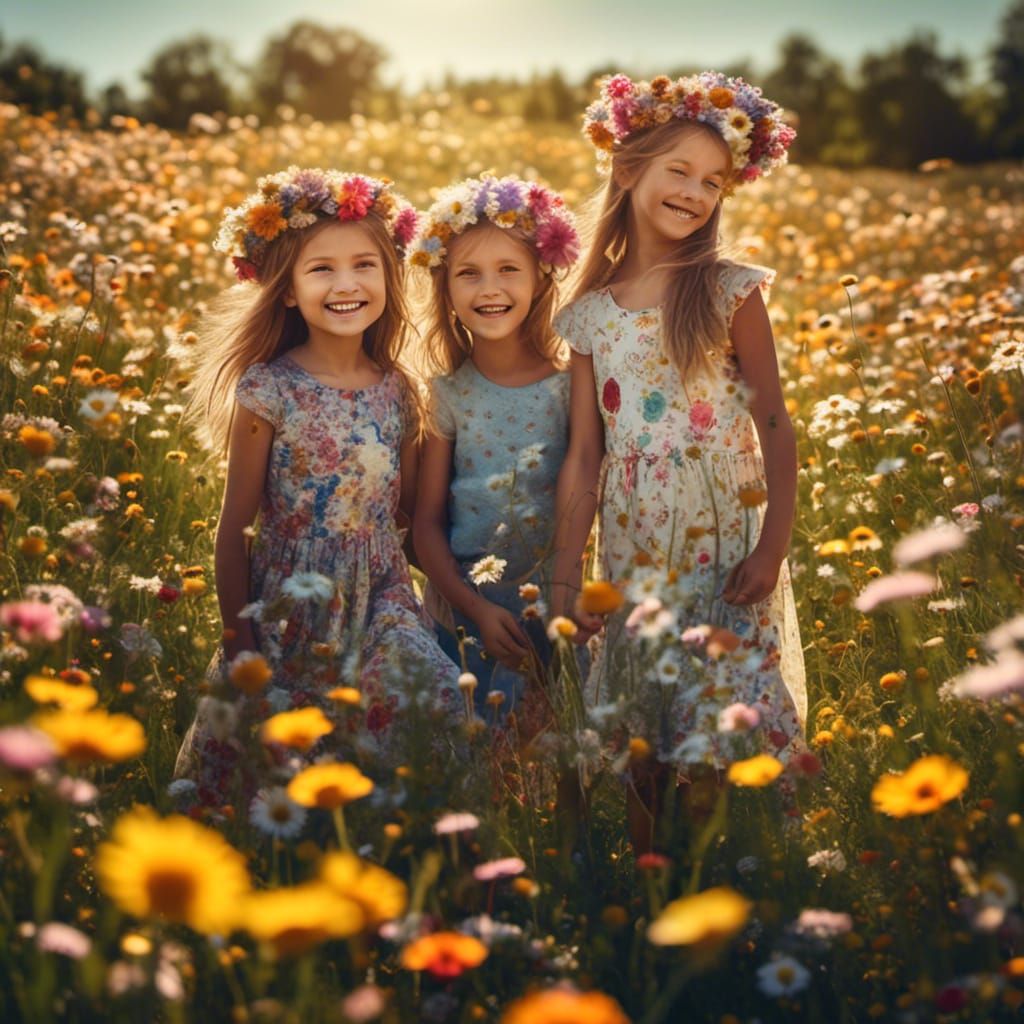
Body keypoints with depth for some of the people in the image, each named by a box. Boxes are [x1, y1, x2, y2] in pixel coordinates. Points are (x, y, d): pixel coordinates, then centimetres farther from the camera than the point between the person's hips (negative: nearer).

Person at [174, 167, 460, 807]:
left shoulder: (397, 391, 2)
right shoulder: (267, 391, -11)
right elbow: (235, 526, -5)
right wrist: (239, 641, -4)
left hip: (383, 606, 3)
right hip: (290, 608, -3)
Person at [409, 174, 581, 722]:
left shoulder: (569, 387, -5)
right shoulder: (448, 393, -4)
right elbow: (427, 522, -2)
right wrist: (475, 608, -13)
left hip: (552, 609, 0)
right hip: (462, 611, 0)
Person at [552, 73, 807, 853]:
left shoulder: (731, 292, -1)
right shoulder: (590, 314, 5)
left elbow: (775, 426, -2)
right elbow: (584, 455, 6)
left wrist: (773, 546, -11)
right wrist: (566, 576, 3)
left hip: (727, 550, -2)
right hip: (635, 560, 2)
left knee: (727, 744, -4)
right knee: (643, 751, 8)